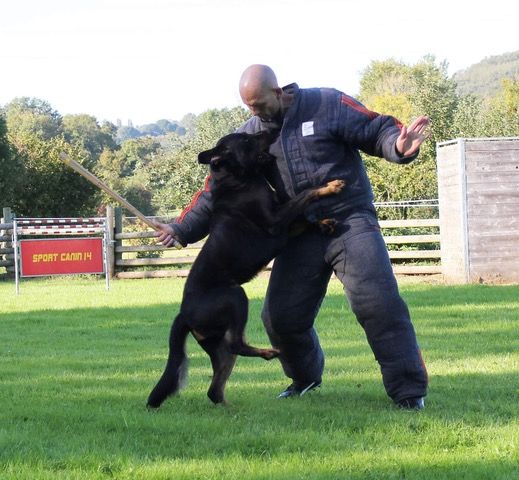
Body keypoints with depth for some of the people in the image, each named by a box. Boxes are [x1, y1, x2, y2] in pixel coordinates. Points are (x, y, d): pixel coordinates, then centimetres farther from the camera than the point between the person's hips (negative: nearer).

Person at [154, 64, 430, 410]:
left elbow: (378, 131, -8)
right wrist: (182, 230, -2)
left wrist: (399, 147, -32)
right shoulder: (251, 135, 6)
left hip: (351, 221, -5)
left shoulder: (327, 106, -8)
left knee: (378, 303, -18)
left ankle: (409, 392, -11)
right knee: (281, 316, 4)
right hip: (302, 234, 5)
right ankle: (306, 379, 32)